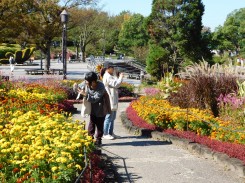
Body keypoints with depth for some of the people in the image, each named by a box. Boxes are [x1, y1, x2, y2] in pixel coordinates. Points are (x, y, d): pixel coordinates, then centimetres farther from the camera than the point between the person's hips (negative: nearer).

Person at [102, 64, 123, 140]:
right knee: (109, 117, -5)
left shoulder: (110, 76, 16)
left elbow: (115, 84, 20)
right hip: (110, 100, -11)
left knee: (112, 117, 16)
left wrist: (119, 77, 10)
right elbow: (116, 84, -22)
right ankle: (105, 134, 2)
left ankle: (110, 132, 24)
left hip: (113, 101, 11)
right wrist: (120, 77, -11)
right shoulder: (107, 77, -17)